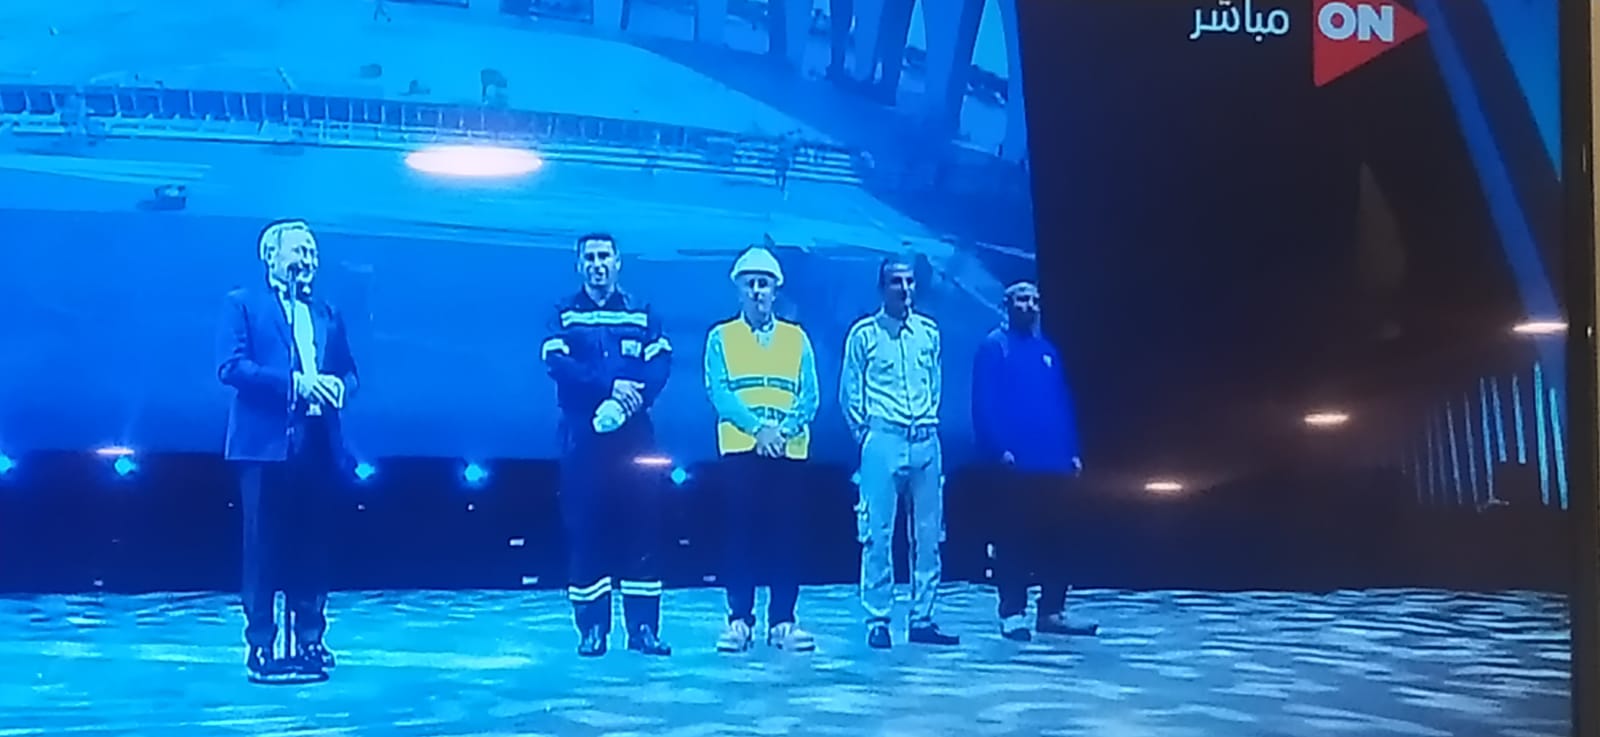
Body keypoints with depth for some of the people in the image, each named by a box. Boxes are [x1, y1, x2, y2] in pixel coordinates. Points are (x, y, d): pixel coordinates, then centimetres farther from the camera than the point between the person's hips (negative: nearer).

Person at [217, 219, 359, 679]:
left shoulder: (327, 314, 20)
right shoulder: (243, 304, 6)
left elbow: (348, 371, 17)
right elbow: (230, 366, -7)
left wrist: (339, 387, -7)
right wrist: (293, 381, -17)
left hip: (318, 443, 4)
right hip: (266, 441, -4)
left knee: (312, 544, 5)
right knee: (263, 544, -2)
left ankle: (309, 639, 12)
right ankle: (260, 643, 2)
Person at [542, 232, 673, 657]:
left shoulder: (642, 314, 12)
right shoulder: (563, 314, 9)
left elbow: (660, 365, -1)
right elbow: (557, 362, -8)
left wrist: (630, 399, -19)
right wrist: (610, 386, -20)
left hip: (635, 436, 1)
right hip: (583, 438, -1)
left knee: (642, 527, -2)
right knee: (584, 529, -3)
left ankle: (643, 627, 4)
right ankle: (591, 629, 4)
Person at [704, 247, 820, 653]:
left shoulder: (796, 338, 12)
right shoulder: (721, 338, 8)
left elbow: (809, 396, 4)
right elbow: (718, 392, -4)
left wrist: (785, 430, -14)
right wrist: (757, 428, -17)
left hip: (789, 452, 1)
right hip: (739, 450, -1)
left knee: (786, 536, 1)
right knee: (741, 535, -2)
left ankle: (783, 621, 6)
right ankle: (739, 620, 4)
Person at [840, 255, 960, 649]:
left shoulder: (929, 331, 12)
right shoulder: (864, 333, 0)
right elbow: (849, 391, 3)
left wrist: (929, 421, 12)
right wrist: (863, 433, -1)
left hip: (926, 441, 4)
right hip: (883, 442, -4)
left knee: (929, 533, 5)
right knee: (878, 533, -5)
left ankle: (922, 619, 12)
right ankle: (877, 620, 2)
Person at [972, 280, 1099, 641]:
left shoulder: (1047, 350, 17)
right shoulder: (994, 347, -1)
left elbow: (1064, 404, 17)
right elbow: (984, 404, -9)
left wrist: (1073, 451, 9)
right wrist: (999, 449, -17)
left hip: (1053, 463, 6)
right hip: (1014, 464, -6)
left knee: (1053, 539, 7)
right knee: (1014, 540, -2)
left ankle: (1052, 611, 13)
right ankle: (1011, 614, 3)